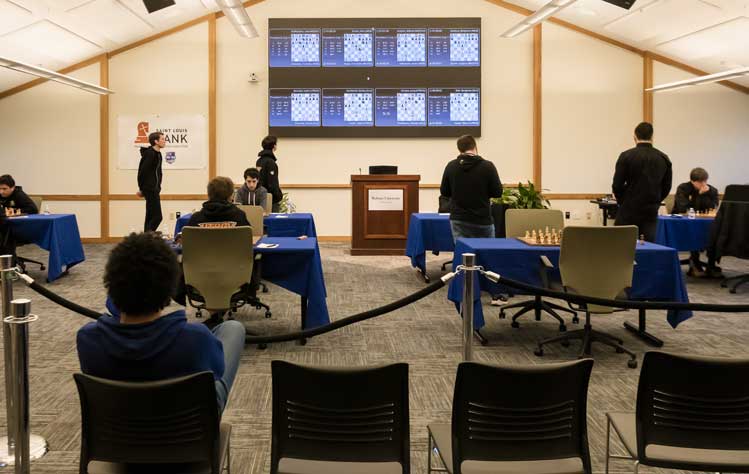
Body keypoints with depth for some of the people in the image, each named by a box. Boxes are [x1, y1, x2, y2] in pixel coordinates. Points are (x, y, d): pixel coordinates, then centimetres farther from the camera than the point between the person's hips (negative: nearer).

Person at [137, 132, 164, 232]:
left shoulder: (158, 154, 14)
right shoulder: (149, 153, -15)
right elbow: (142, 172, -17)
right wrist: (141, 189, -10)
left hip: (154, 189, 10)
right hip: (150, 190, -10)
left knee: (150, 217, 11)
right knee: (157, 217, -12)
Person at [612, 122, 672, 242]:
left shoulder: (626, 156, -8)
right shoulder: (664, 158, 4)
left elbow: (617, 185, -7)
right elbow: (666, 187, 9)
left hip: (629, 211, -3)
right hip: (651, 213, 3)